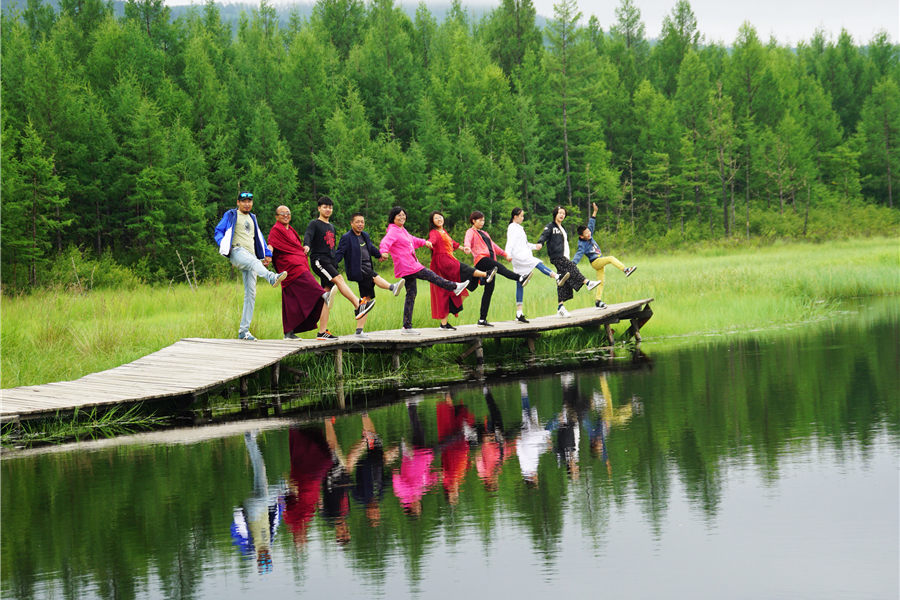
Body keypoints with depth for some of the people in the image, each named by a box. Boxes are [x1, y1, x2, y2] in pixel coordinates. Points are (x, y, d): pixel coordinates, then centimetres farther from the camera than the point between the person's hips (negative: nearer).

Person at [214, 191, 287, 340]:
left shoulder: (252, 218, 28)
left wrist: (267, 254, 24)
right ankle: (271, 277, -73)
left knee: (251, 294, -3)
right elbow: (218, 232, 6)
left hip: (251, 255, 6)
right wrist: (224, 245, -13)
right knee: (254, 261, -40)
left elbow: (259, 238, 34)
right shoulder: (231, 215, 11)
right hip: (237, 252, -6)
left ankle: (243, 331, -2)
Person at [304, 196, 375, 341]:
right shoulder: (314, 224, 1)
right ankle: (358, 306, -37)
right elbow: (308, 236, -19)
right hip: (319, 259, -7)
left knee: (327, 297, 0)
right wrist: (307, 246, -40)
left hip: (330, 262, 7)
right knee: (339, 279, -27)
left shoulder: (331, 227, 25)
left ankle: (322, 332, -3)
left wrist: (335, 265, 27)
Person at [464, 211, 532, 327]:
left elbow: (493, 245, 42)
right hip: (481, 259, -8)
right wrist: (467, 247, -38)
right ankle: (520, 279, -61)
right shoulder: (471, 232, 7)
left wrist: (504, 254, 41)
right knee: (500, 267, -34)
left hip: (489, 262, 8)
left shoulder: (484, 233, 33)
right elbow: (468, 240, -16)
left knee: (489, 289, -1)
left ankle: (482, 319, -1)